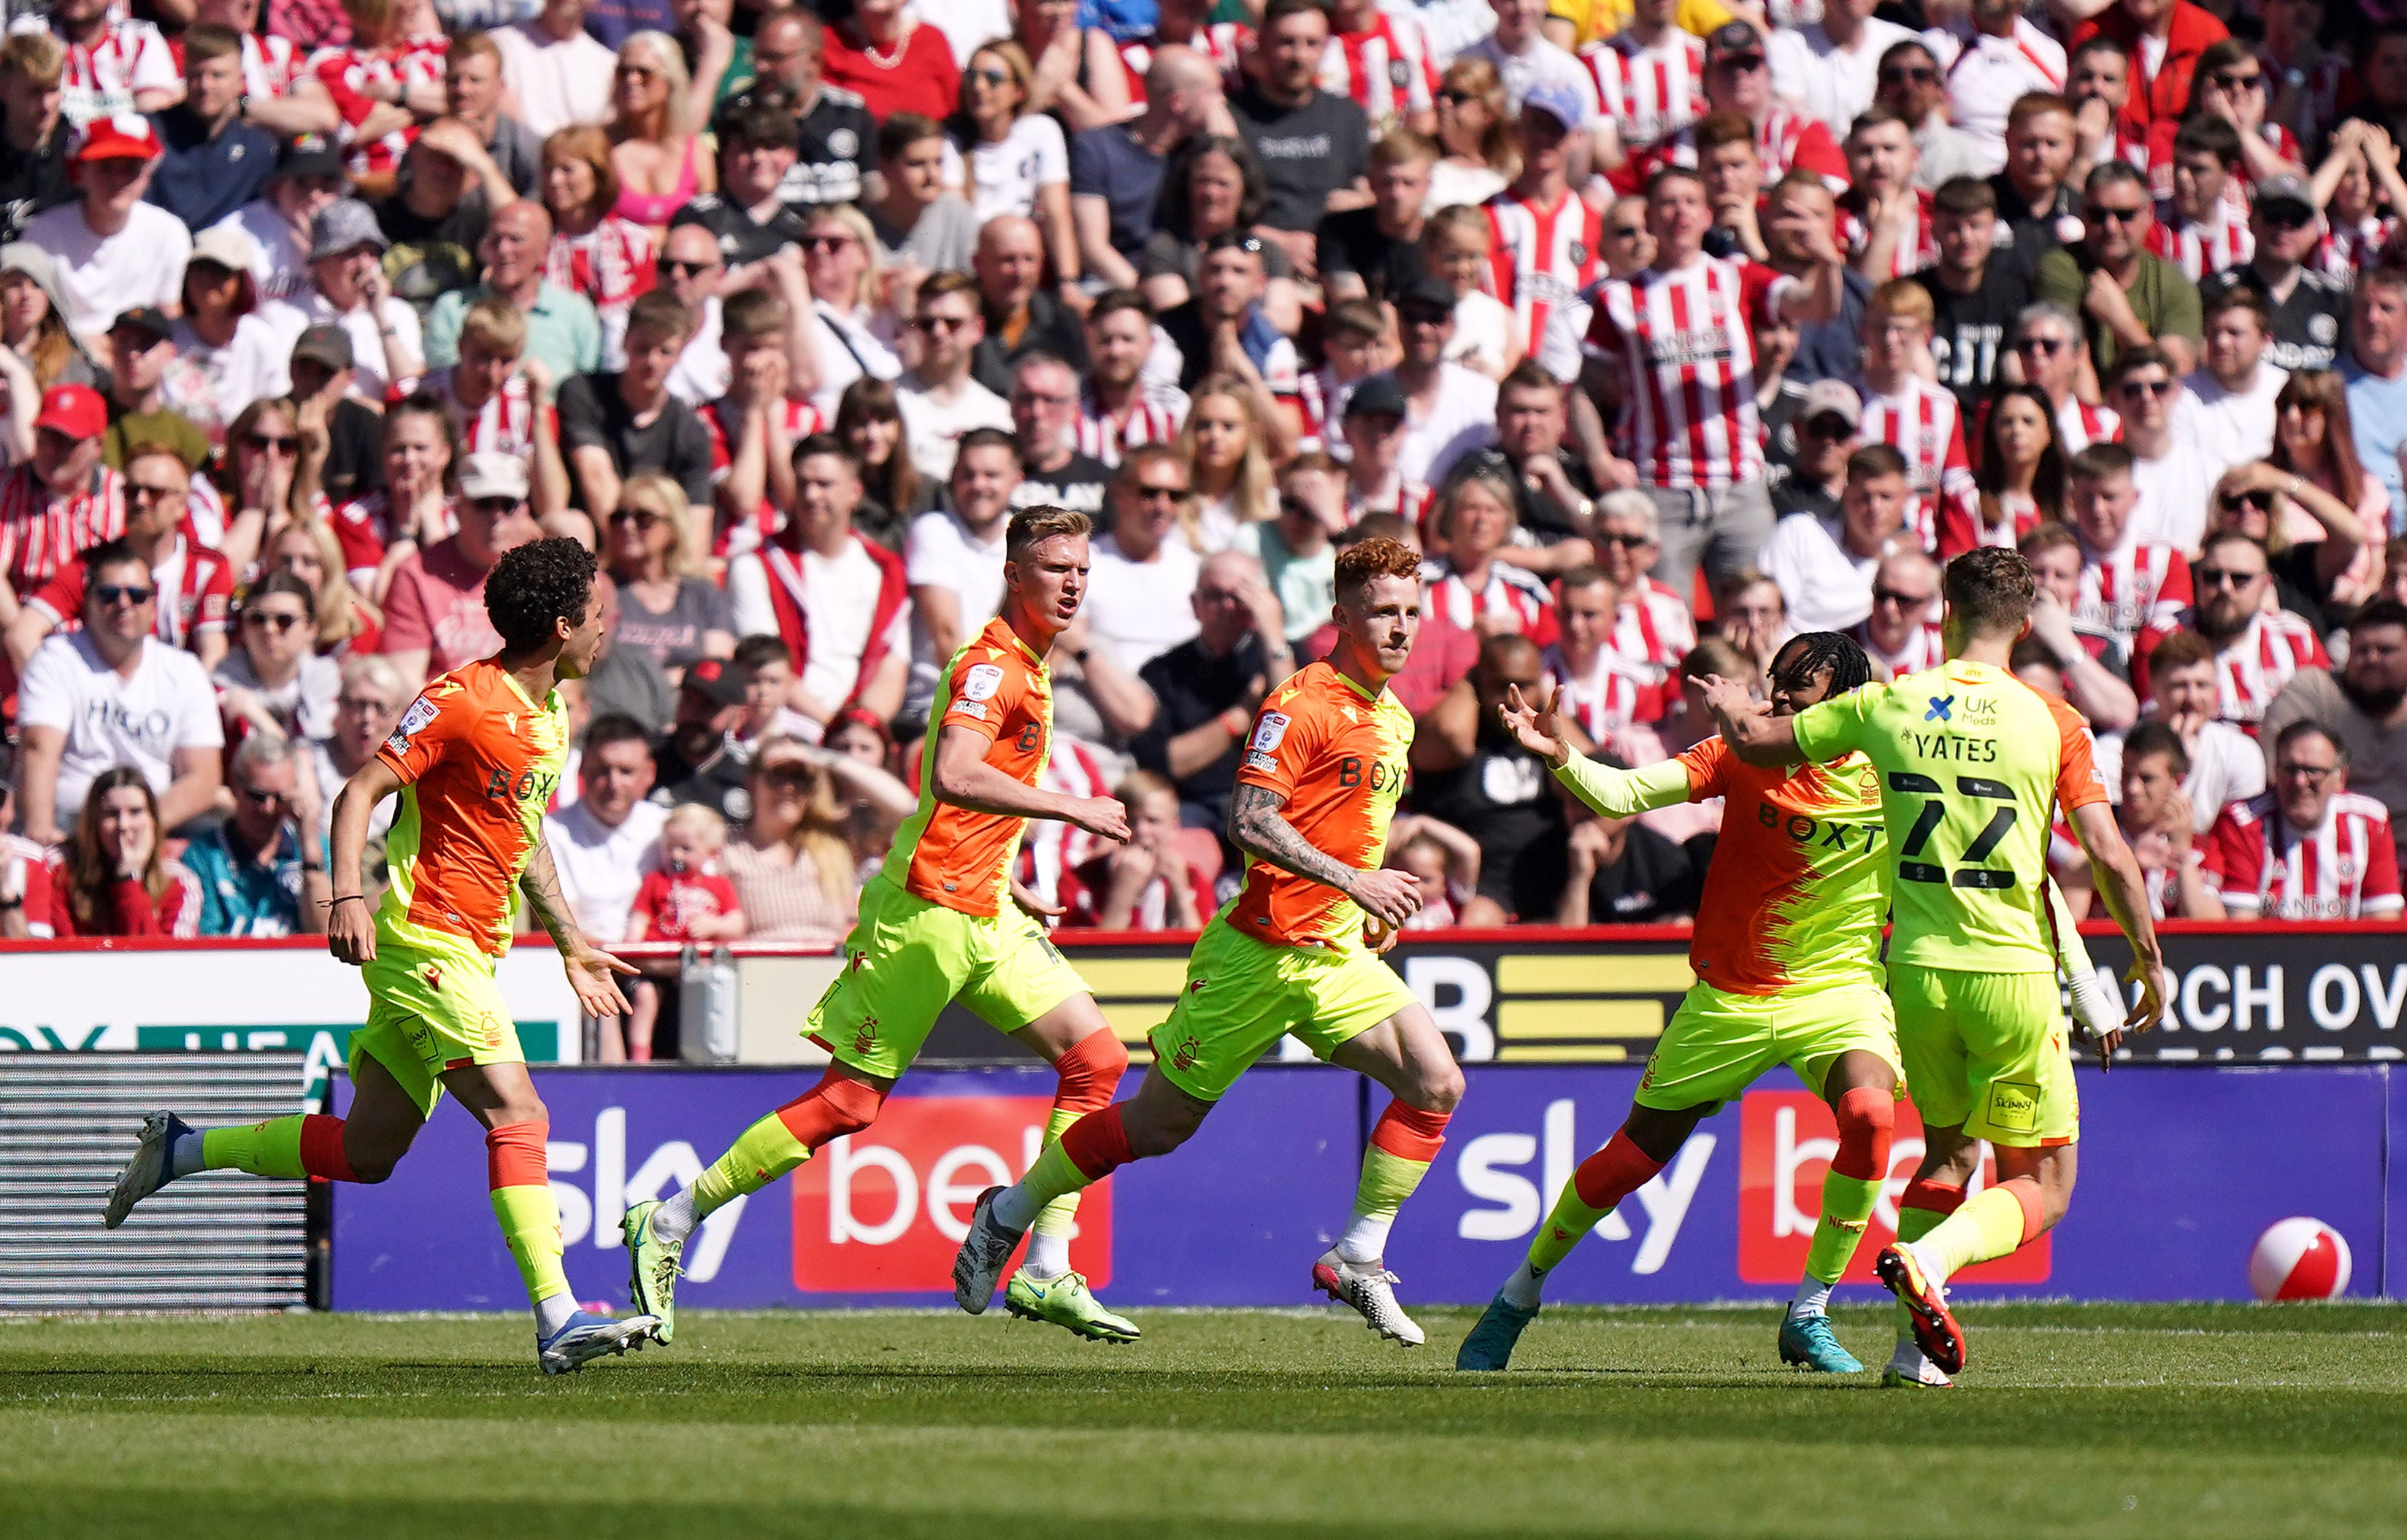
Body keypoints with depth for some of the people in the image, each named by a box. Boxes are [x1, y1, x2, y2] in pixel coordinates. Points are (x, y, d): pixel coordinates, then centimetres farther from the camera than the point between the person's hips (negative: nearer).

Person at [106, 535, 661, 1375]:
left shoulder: (552, 715, 15)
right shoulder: (464, 700, -14)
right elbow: (360, 793, -15)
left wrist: (571, 942, 29)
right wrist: (348, 895, -28)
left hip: (470, 950, 10)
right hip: (426, 940, -10)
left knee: (365, 1152, 11)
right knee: (518, 1117, -19)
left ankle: (181, 1148, 26)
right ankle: (559, 1321, -24)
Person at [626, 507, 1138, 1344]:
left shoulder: (1026, 669, 16)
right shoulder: (989, 666, -15)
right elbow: (954, 778, -31)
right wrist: (1072, 808, -27)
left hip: (985, 921, 9)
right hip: (925, 915, -9)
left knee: (1097, 1060, -1)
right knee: (849, 1100, -7)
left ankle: (1048, 1272, -1)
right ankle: (668, 1224, 3)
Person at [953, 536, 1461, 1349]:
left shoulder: (1395, 720, 14)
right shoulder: (1302, 705, -14)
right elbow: (1249, 822, -23)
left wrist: (1375, 913, 14)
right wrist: (1353, 880, -26)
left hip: (1338, 954, 7)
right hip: (1259, 948, -7)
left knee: (1435, 1084, -11)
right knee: (1160, 1122, 1)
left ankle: (1359, 1260, -2)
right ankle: (1008, 1213, 21)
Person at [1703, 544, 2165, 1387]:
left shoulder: (1885, 706, 1)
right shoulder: (2051, 722, -6)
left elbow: (1756, 741, 12)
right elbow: (2110, 856, -9)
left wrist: (1729, 705, 35)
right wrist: (2150, 965, 2)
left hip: (1917, 970, 4)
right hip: (2013, 971, -3)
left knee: (1948, 1151, 23)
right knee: (2042, 1186, 5)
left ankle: (1914, 1342, 11)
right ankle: (1931, 1256, -24)